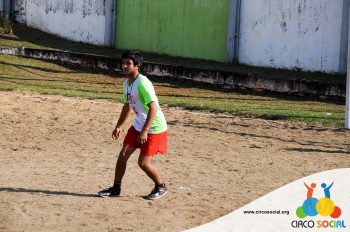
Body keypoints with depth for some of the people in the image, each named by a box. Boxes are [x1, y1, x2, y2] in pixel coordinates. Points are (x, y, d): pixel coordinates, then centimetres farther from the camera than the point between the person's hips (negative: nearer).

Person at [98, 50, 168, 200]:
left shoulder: (142, 83, -25)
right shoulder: (127, 84, 3)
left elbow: (153, 108, -30)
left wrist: (144, 131, -33)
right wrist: (119, 126, 17)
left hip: (154, 128, -8)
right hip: (138, 125, 8)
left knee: (143, 162, -7)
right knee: (123, 154, 4)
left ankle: (160, 187, 16)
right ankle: (116, 188, 16)